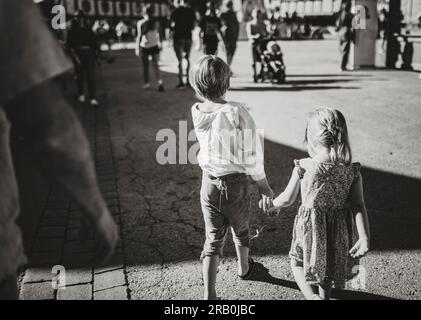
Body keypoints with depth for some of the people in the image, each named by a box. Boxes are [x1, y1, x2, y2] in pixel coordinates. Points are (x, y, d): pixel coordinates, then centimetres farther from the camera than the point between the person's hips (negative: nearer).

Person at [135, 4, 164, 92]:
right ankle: (160, 82, -16)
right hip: (155, 46, 2)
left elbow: (139, 36, -11)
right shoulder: (156, 22, -2)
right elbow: (159, 33, 7)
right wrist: (159, 43, 22)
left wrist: (137, 48, -7)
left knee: (146, 66, 12)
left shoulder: (140, 23, -9)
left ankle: (147, 83, 21)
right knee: (155, 66, 3)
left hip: (144, 47, -2)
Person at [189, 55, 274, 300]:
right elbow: (252, 155, -16)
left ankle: (209, 294, 9)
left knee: (213, 238, 13)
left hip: (208, 182, 3)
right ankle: (244, 268, 51)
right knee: (240, 229, 25)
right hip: (236, 182, -2)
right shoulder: (237, 111, -23)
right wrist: (264, 186, -5)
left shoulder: (197, 112, -9)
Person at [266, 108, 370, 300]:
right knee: (327, 265, 27)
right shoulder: (352, 170, -13)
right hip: (338, 229, 3)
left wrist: (271, 206, 12)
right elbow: (358, 206, -15)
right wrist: (364, 238, -13)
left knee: (297, 261, 20)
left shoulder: (303, 167, -19)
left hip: (310, 226, -3)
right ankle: (324, 296, 44)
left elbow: (287, 199, -8)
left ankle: (311, 296, -1)